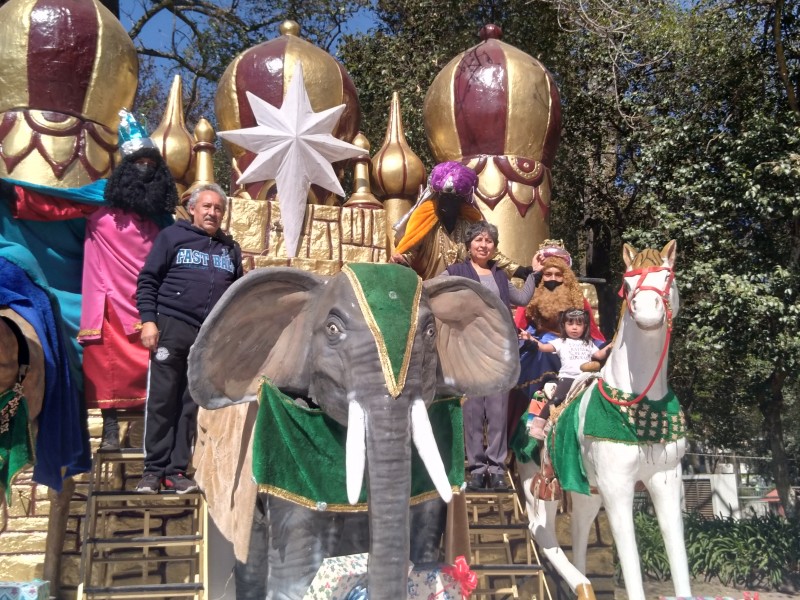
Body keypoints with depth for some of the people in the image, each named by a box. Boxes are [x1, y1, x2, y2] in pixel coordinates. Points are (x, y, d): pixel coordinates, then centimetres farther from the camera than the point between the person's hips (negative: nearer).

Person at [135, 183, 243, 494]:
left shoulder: (231, 248, 19)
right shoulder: (172, 236, 6)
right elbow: (147, 281, 1)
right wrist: (149, 320, -9)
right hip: (172, 327, -3)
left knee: (192, 405, 3)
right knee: (162, 401, -2)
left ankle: (176, 470, 8)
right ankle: (154, 469, 5)